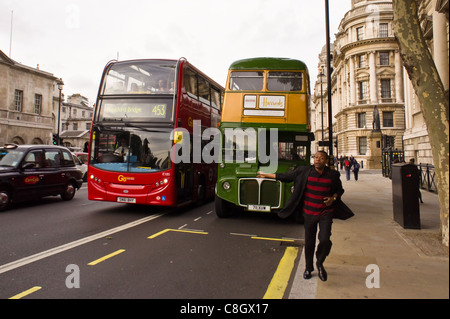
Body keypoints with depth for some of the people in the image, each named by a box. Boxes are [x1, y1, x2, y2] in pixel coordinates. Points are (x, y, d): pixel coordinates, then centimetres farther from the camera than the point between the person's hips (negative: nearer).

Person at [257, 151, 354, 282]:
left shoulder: (333, 175, -2)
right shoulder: (304, 171, -3)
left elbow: (339, 190, 14)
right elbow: (286, 176, 4)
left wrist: (333, 198, -7)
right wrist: (267, 175, 7)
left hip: (326, 213, 0)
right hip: (309, 213, 1)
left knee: (324, 240, -12)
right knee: (309, 242, 10)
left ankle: (320, 263, 19)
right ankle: (309, 267, 34)